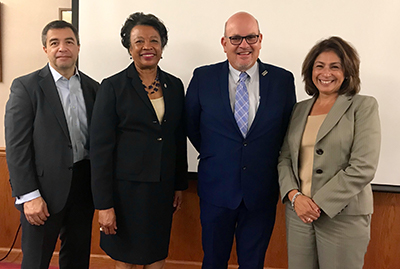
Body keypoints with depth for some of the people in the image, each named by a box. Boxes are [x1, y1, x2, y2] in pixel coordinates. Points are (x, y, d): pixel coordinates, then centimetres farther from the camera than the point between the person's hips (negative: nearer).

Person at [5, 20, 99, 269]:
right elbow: (16, 146, -10)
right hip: (44, 188, -4)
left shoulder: (92, 88, 7)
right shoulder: (26, 87, -6)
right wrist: (29, 196, -14)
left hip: (84, 186, 4)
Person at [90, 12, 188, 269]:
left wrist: (180, 184, 11)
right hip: (126, 187, -4)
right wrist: (104, 204, -12)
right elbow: (101, 147, -10)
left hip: (163, 188, 4)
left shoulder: (174, 85, 6)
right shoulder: (113, 86, -7)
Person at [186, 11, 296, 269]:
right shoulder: (203, 77, -4)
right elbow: (191, 124, 7)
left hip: (262, 191, 0)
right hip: (216, 188, 0)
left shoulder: (283, 80, -4)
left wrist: (268, 159, 3)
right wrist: (213, 155, 7)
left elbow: (289, 128, 6)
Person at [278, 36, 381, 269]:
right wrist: (294, 196, -9)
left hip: (343, 216, -3)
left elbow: (363, 167, -12)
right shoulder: (299, 110, 10)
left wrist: (320, 204, -14)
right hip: (299, 213, 4)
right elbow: (285, 158, 8)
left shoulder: (363, 106, -3)